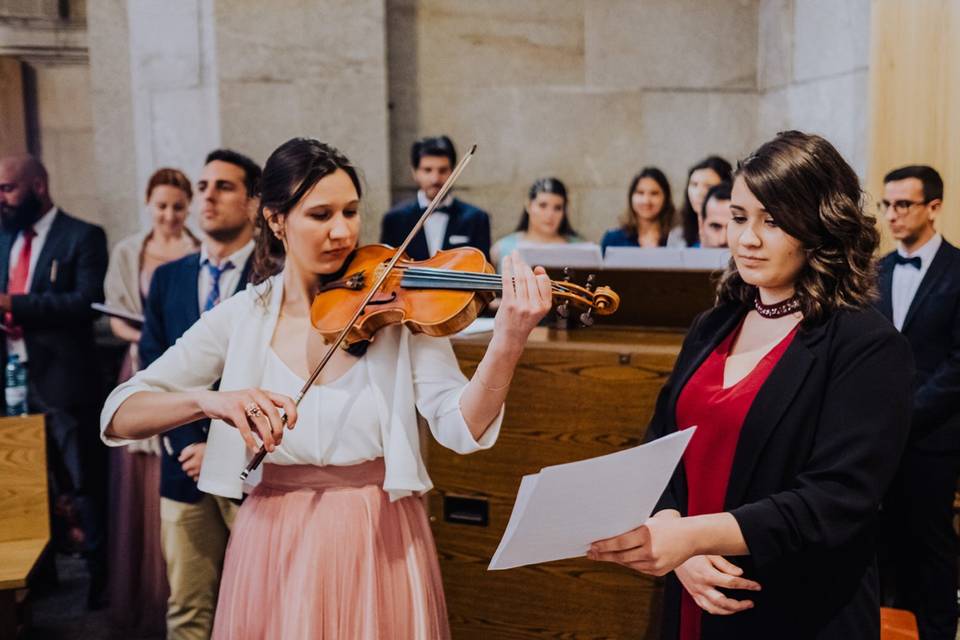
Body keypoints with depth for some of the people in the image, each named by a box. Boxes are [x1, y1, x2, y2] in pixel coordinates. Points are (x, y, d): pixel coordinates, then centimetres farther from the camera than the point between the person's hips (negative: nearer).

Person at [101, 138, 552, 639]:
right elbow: (118, 416, -9)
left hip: (380, 541, -1)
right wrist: (207, 400, -29)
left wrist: (508, 342, -36)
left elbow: (461, 428, -18)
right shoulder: (241, 318, -4)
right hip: (276, 544, 1)